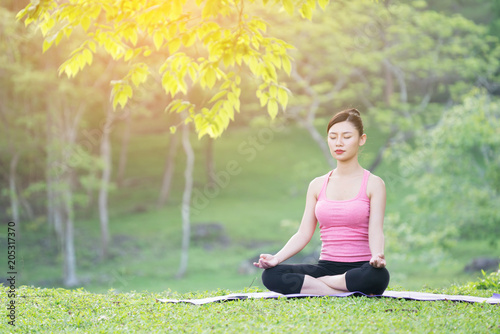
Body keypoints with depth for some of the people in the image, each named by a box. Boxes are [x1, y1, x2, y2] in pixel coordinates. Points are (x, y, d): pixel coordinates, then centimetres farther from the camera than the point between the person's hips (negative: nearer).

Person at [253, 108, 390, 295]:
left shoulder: (373, 184, 3)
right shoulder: (317, 185, 13)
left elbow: (375, 231, -9)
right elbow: (303, 234, 8)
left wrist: (377, 255, -32)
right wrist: (276, 258, -10)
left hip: (359, 268, -3)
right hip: (327, 265, 3)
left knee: (377, 275, -41)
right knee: (271, 275, -25)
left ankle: (308, 284, -21)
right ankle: (348, 293, -22)